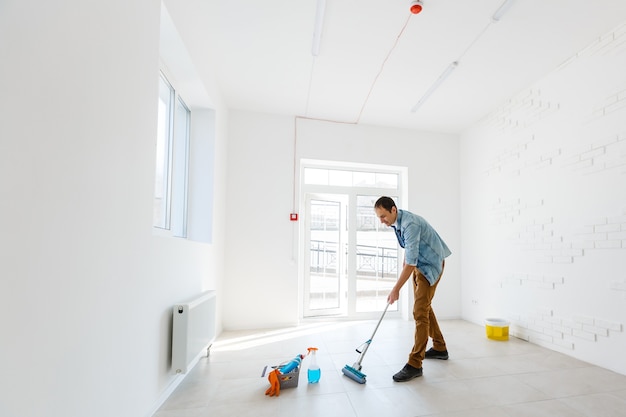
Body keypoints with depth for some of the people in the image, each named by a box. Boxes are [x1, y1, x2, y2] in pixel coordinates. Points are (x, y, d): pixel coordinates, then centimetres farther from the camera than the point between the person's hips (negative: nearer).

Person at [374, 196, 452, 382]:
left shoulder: (410, 224, -32)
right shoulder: (397, 222, -2)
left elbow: (411, 262, -33)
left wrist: (396, 289, -29)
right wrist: (405, 260, 18)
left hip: (430, 265, -10)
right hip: (418, 264, 10)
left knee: (420, 311, -11)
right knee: (424, 306, 18)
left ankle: (414, 364, -5)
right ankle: (439, 348, 35)